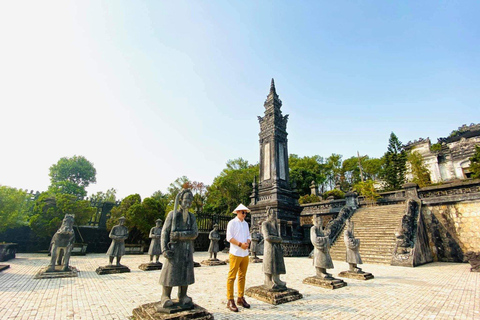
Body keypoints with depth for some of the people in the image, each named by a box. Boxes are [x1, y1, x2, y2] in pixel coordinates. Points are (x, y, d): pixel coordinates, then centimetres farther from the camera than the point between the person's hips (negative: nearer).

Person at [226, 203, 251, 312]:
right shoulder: (232, 223, -5)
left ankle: (240, 298, 24)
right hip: (235, 253, -7)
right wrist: (240, 244, -18)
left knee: (242, 276, 13)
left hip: (245, 253, 7)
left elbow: (248, 236, 17)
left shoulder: (246, 224, 15)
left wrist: (247, 243, -5)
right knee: (232, 277, -2)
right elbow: (229, 237, -11)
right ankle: (230, 301, 6)